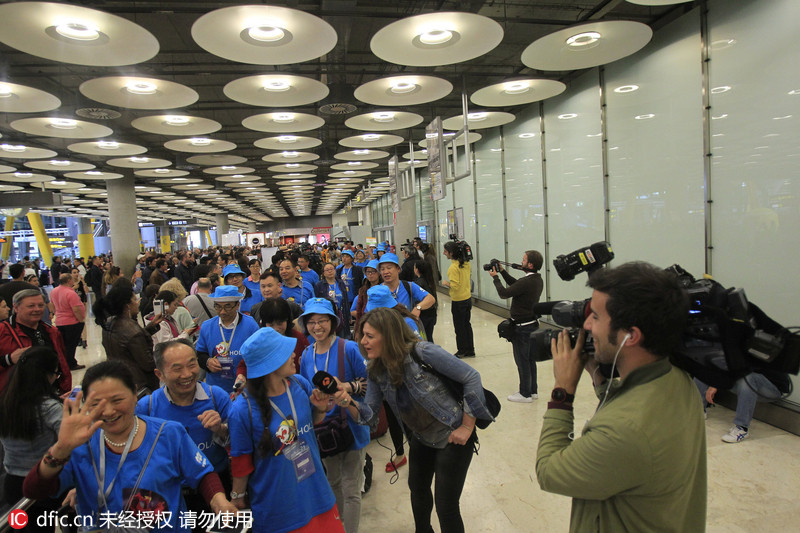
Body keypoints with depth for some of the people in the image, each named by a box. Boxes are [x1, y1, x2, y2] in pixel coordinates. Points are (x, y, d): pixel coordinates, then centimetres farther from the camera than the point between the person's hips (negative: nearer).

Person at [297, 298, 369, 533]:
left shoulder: (349, 348, -16)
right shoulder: (307, 355, 1)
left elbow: (369, 381, -12)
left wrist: (347, 386, -27)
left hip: (350, 426, -5)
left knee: (350, 489, 4)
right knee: (333, 482, 26)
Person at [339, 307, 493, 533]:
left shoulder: (422, 353, -30)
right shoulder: (375, 371, -8)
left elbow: (472, 377, -26)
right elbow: (370, 415, -6)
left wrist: (467, 426, -22)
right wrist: (348, 403, -27)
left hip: (452, 438, -7)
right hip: (421, 439, 8)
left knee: (446, 506, 0)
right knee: (417, 490, 28)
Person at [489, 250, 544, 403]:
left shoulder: (526, 282, -26)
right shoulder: (538, 280, 4)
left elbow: (504, 293, -21)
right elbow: (515, 284, 15)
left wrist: (495, 277, -8)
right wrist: (503, 272, 10)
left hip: (522, 327, -9)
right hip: (532, 323, 9)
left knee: (522, 360, 3)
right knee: (530, 358, 17)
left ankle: (525, 394, 14)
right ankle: (533, 391, 28)